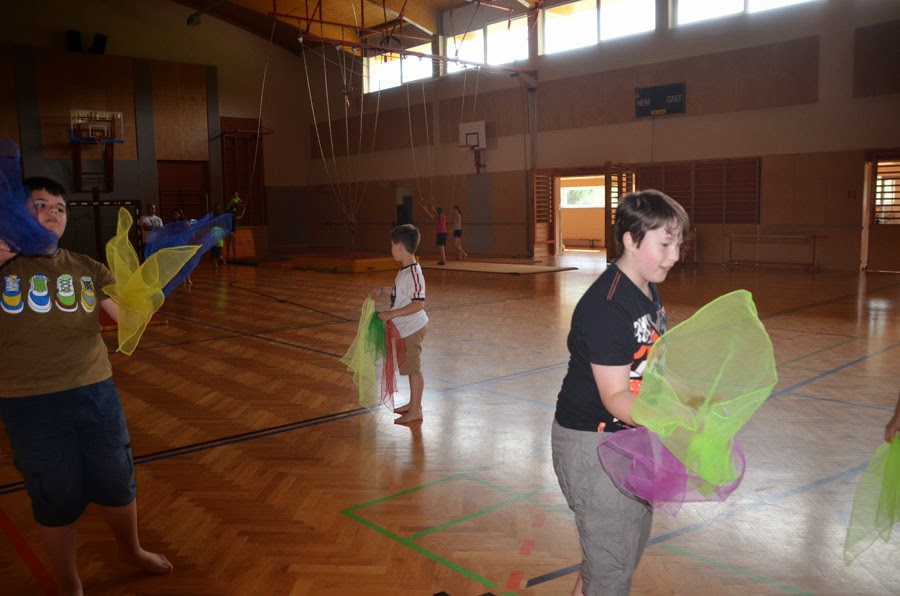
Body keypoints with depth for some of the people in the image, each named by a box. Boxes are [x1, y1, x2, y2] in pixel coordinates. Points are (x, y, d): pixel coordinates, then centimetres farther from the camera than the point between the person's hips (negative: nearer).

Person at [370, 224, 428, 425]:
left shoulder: (413, 273, -24)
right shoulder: (405, 270, 7)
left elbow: (418, 304, -29)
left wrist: (392, 314, -29)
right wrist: (382, 291, 17)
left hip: (412, 328, -10)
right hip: (406, 328, 10)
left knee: (413, 368, 2)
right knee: (411, 368, 20)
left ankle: (416, 410, 14)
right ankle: (413, 404, 34)